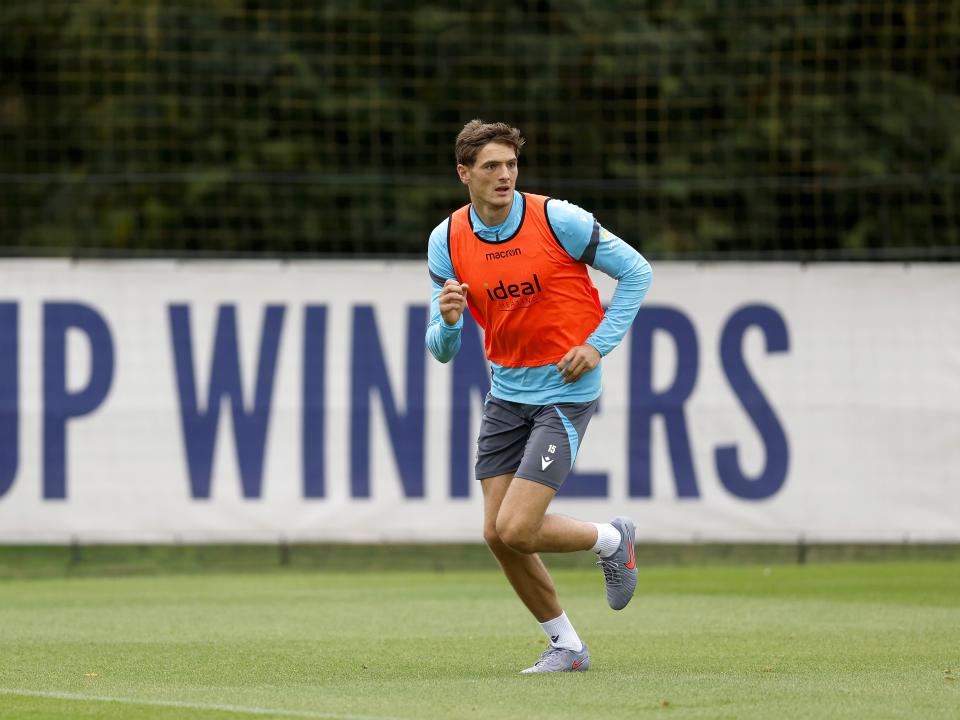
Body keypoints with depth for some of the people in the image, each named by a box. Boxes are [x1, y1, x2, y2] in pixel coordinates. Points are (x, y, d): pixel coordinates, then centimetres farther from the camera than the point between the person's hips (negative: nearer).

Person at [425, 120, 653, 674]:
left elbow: (637, 271, -4)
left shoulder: (557, 219, -15)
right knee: (498, 534, 1)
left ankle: (612, 540, 14)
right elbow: (442, 350, 0)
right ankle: (567, 646, 19)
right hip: (506, 393, 5)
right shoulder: (447, 241, -3)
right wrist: (447, 320, -24)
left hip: (566, 392, -5)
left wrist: (599, 344, -13)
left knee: (517, 530, -15)